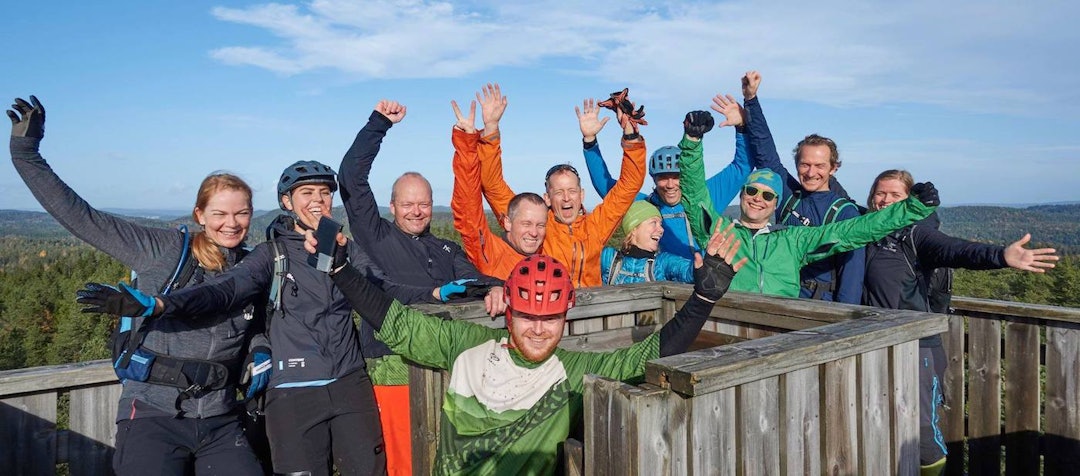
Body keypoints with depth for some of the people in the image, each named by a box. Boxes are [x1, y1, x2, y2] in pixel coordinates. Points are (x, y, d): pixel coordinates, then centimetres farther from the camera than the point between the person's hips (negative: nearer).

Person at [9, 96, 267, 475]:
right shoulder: (164, 250, -5)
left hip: (221, 422, 3)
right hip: (153, 415, -3)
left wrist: (261, 353, -1)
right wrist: (25, 151, -10)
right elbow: (81, 218, -7)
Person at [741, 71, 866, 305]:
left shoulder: (845, 212, 0)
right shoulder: (788, 193, 10)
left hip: (821, 305, -3)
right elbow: (765, 150, 14)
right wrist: (751, 99, 12)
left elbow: (851, 271, -3)